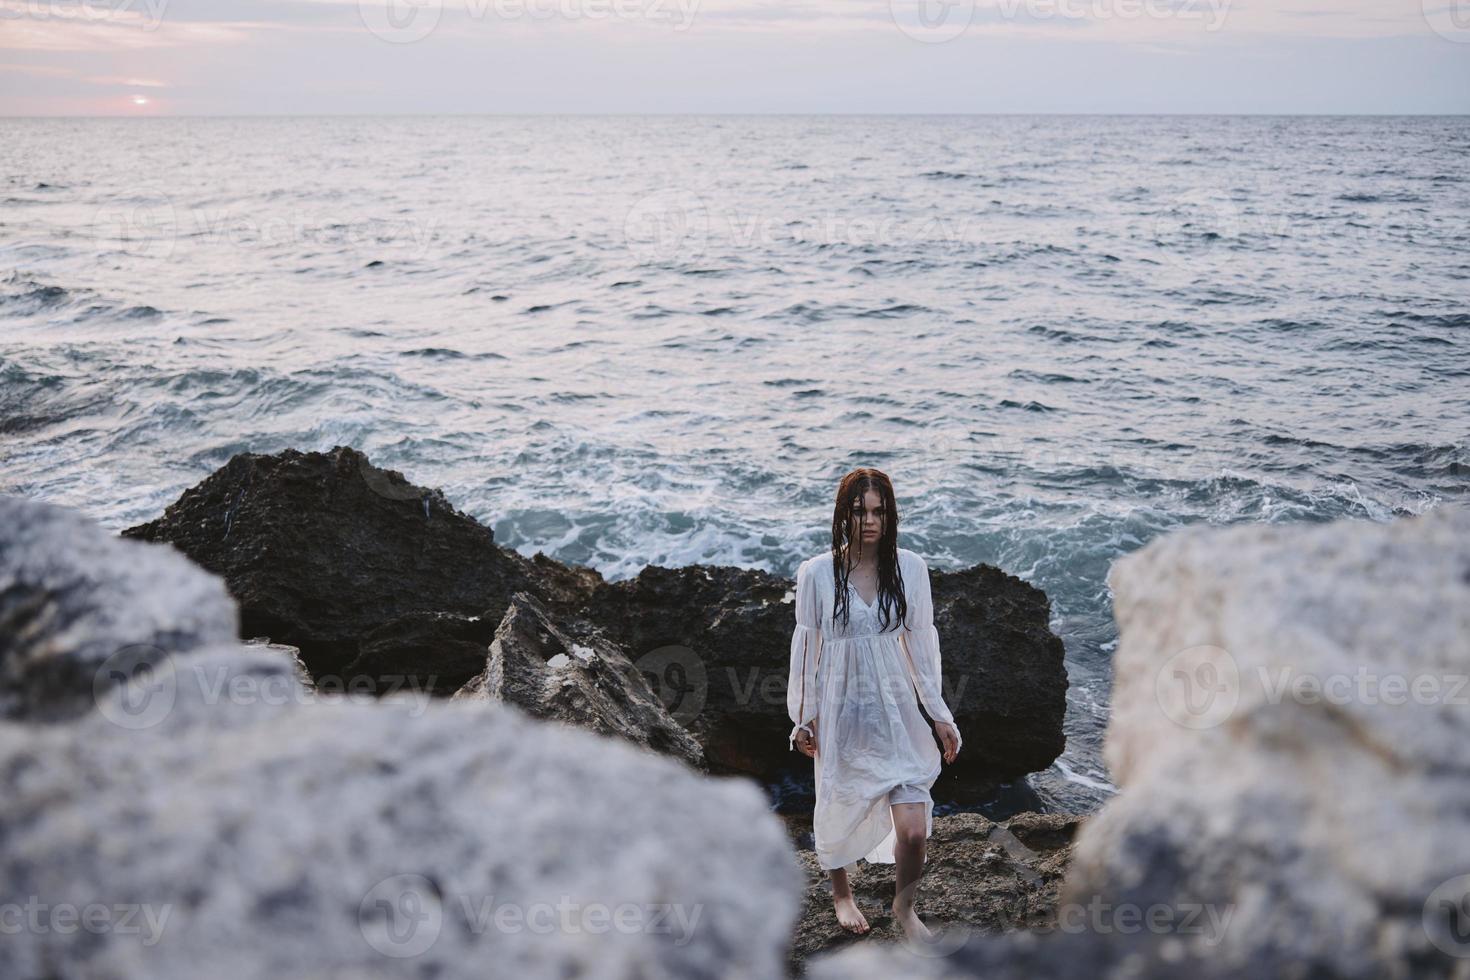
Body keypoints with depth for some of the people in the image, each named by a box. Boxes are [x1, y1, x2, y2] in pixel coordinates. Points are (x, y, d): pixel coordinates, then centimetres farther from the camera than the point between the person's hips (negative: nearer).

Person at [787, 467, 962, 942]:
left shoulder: (910, 568, -5)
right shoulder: (816, 573, -10)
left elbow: (921, 641, 2)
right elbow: (806, 646, -1)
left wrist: (940, 714, 5)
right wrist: (803, 716, 3)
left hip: (894, 708, 1)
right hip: (841, 706, -1)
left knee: (914, 828, -7)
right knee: (840, 808, 17)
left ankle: (905, 905, 22)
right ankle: (841, 892, 46)